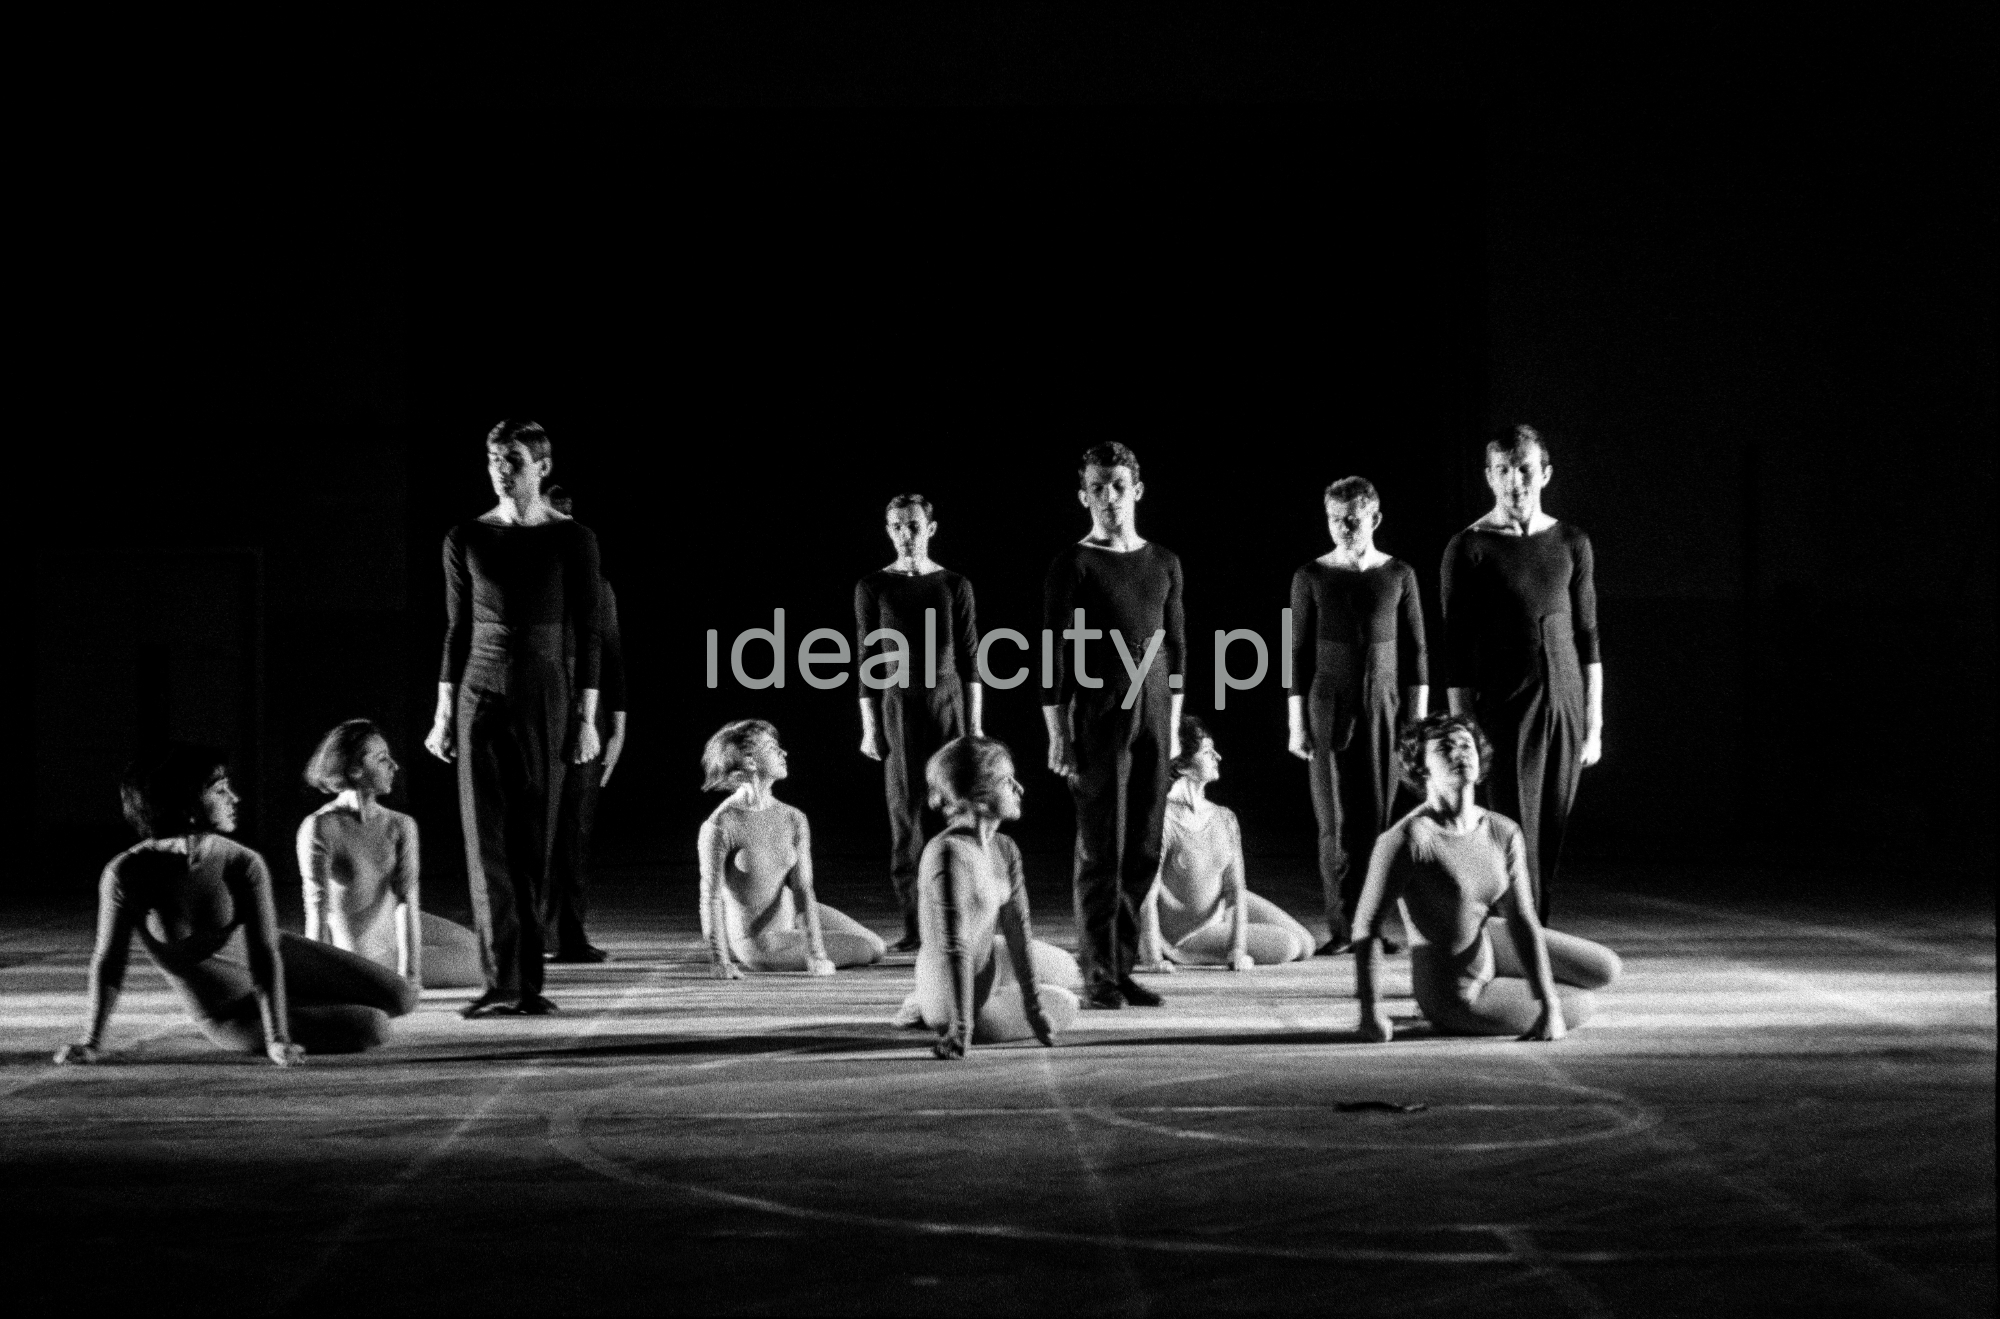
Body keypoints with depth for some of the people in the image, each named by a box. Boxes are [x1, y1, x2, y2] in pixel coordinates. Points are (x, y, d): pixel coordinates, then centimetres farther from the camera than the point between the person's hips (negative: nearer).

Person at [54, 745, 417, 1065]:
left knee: (401, 996, 3)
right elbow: (109, 960, -16)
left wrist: (277, 1039, -33)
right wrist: (91, 1042, -14)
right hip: (230, 1017, -3)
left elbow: (265, 955, -24)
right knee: (373, 1028, -17)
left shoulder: (244, 865, -21)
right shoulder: (125, 874, -27)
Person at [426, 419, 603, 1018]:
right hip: (480, 694, 1)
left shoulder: (572, 540, 0)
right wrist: (443, 713, 7)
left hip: (545, 697, -1)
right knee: (487, 841, -6)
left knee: (534, 843, 0)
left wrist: (587, 716, -3)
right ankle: (501, 984, -9)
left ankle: (527, 984, 6)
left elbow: (586, 633, 1)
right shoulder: (466, 540, 5)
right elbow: (457, 630, 9)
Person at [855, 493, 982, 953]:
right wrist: (869, 726, 0)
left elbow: (969, 658, 7)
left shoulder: (955, 586, 5)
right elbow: (867, 660, 4)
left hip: (949, 701, 0)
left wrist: (975, 724, 2)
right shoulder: (873, 587, 4)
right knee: (905, 814, -4)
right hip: (898, 704, 0)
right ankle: (913, 927, -2)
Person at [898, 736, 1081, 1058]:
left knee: (1070, 973, 28)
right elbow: (954, 946, -32)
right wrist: (961, 1027, -34)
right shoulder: (948, 853, -30)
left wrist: (1034, 1005, -6)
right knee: (1064, 1008, 5)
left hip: (989, 960, 9)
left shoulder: (1004, 850, -2)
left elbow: (1017, 928, -3)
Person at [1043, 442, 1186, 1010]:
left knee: (1144, 849, 4)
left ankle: (1123, 966, 11)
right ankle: (1099, 976, 0)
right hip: (1098, 714, -5)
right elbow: (1054, 654, -6)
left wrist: (1173, 723, 13)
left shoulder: (1164, 563, 11)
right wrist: (1058, 733, -11)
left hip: (1154, 716, 5)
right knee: (1101, 850, -4)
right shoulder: (1073, 565, -3)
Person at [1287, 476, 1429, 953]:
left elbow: (1414, 650, 8)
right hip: (1329, 705, -1)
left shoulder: (1399, 575, 4)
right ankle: (1342, 927, 0)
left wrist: (1418, 719, 4)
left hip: (1385, 706, 1)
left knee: (1378, 819, -2)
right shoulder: (1311, 577, 2)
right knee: (1337, 821, -3)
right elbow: (1298, 652, 3)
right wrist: (1296, 725, 0)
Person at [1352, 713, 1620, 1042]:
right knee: (1582, 1007, 6)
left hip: (1486, 944, 6)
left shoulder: (1504, 833, -11)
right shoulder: (1405, 839, -31)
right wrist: (1371, 1009, -26)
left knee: (1606, 969, 14)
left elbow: (1523, 922, -11)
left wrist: (1550, 1006, -17)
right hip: (1453, 993, -6)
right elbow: (1367, 925, -26)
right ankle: (1455, 1020, 24)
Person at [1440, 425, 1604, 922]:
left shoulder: (1571, 544, 9)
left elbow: (1587, 638, 12)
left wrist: (1594, 726, 8)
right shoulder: (1469, 548, -2)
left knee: (1550, 843, 4)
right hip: (1505, 709, -4)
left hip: (1566, 707, 4)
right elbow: (1457, 651, -3)